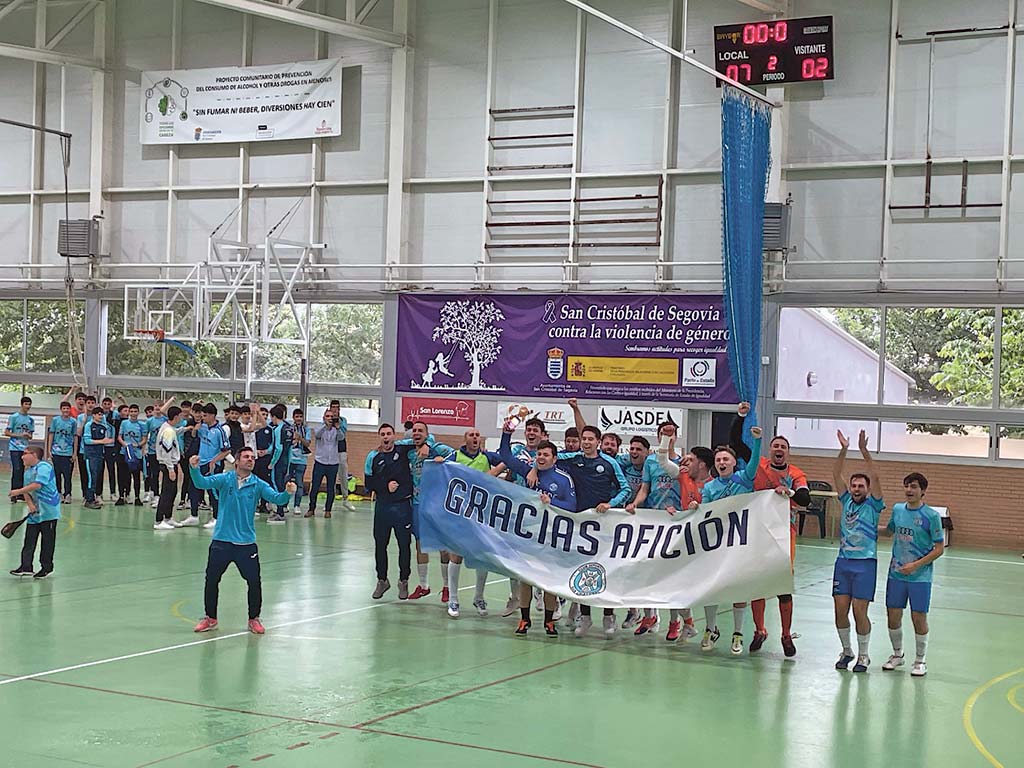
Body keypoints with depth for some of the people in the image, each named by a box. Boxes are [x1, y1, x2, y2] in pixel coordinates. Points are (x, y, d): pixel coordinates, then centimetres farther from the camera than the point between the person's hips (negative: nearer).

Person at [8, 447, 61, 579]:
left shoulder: (44, 467, -13)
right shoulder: (28, 471, 14)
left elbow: (37, 485, -26)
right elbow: (26, 492, 10)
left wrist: (19, 491, -22)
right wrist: (30, 504, -7)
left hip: (48, 510, -8)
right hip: (35, 512, 8)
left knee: (47, 540, 2)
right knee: (29, 540, 3)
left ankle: (47, 567, 12)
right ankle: (26, 567, 4)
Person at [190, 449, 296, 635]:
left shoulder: (258, 485, 1)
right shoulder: (224, 479, -2)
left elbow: (276, 498, -10)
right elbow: (202, 483, -15)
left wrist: (287, 493, -33)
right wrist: (194, 469, -36)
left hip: (247, 543, 1)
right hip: (222, 541, 0)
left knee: (254, 581, -1)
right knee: (212, 579, 5)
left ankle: (254, 619, 19)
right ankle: (210, 618, 24)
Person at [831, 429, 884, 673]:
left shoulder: (872, 505, 0)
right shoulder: (846, 501, 10)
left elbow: (875, 477, -13)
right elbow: (836, 474, 3)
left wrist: (864, 450, -21)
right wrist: (843, 450, -10)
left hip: (865, 563, -4)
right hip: (843, 561, 4)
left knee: (859, 611, -6)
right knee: (840, 609, 2)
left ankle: (864, 655, 9)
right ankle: (846, 650, 20)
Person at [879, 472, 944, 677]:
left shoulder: (931, 516, -11)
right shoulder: (897, 509, 4)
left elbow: (939, 548, -9)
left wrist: (916, 565, -16)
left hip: (920, 576, -4)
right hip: (896, 573, 5)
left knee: (919, 617, 0)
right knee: (893, 615, 8)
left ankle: (920, 660, 17)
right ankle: (897, 654, 29)